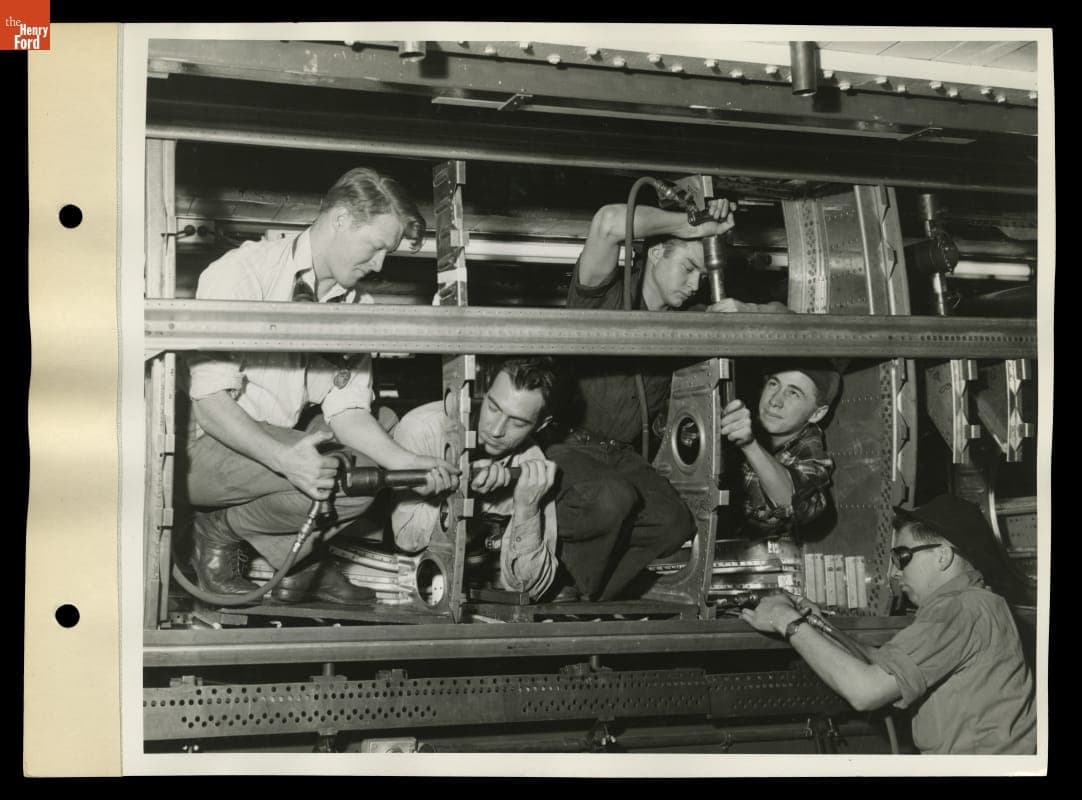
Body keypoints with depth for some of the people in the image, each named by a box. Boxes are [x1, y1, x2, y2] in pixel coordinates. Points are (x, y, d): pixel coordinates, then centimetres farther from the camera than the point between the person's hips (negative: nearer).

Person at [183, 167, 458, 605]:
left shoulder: (356, 308, 6)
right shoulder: (240, 273, -16)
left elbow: (347, 410, 0)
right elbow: (210, 400, -22)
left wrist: (405, 462, -19)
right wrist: (285, 459, -37)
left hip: (279, 448, 8)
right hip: (199, 447, -8)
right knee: (327, 474, -27)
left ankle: (297, 557, 7)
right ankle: (218, 531, -4)